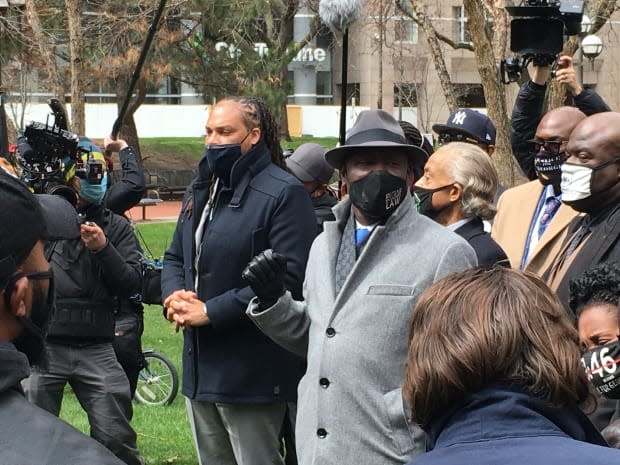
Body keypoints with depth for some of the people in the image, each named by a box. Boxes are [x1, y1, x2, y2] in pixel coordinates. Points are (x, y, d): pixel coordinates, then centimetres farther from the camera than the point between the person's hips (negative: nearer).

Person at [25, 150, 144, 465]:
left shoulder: (116, 227, 8)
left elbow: (131, 284, -1)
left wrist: (103, 248, -13)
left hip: (95, 348, 1)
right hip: (42, 345, -1)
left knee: (116, 438, 0)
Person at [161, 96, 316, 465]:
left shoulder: (283, 194, -13)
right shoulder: (201, 191, 16)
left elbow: (289, 278, -22)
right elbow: (175, 258, 23)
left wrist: (210, 311, -20)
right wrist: (174, 296, -2)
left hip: (251, 375, -9)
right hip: (201, 367, 9)